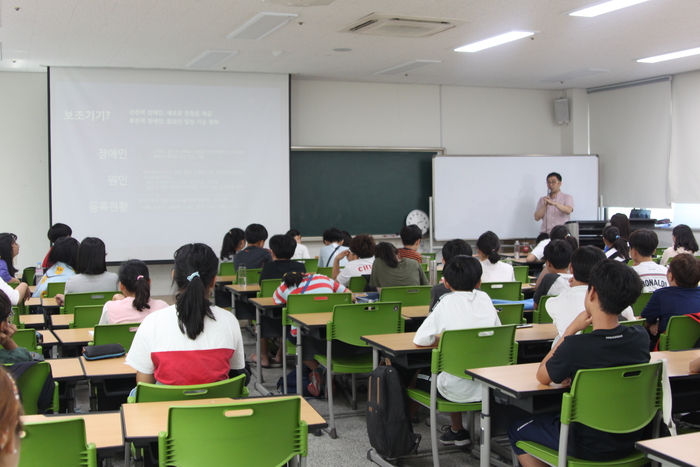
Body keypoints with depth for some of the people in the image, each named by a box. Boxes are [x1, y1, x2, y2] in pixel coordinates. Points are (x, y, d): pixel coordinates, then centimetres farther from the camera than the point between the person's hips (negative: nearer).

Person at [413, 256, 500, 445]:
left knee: (418, 375, 22)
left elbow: (420, 339, -12)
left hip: (458, 391, -4)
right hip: (487, 387, 4)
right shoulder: (484, 299, 3)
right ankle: (457, 430, 40)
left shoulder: (448, 302, -9)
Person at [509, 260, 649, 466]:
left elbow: (542, 377, -9)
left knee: (517, 429, 20)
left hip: (588, 448, -6)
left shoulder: (576, 347, -29)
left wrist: (571, 329, -9)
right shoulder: (640, 338, -12)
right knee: (555, 416, 34)